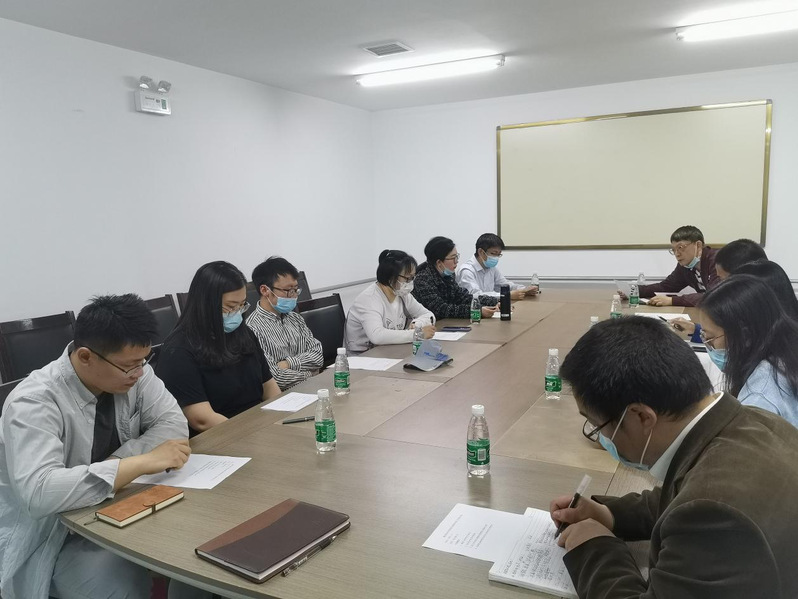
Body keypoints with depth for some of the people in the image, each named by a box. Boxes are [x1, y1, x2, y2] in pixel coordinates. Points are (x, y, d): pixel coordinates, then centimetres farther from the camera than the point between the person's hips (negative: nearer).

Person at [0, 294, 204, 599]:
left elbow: (173, 423, -7)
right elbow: (39, 493, -36)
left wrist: (115, 463, -21)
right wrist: (144, 462, -36)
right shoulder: (34, 403, -25)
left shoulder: (132, 371, -8)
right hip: (55, 536, -5)